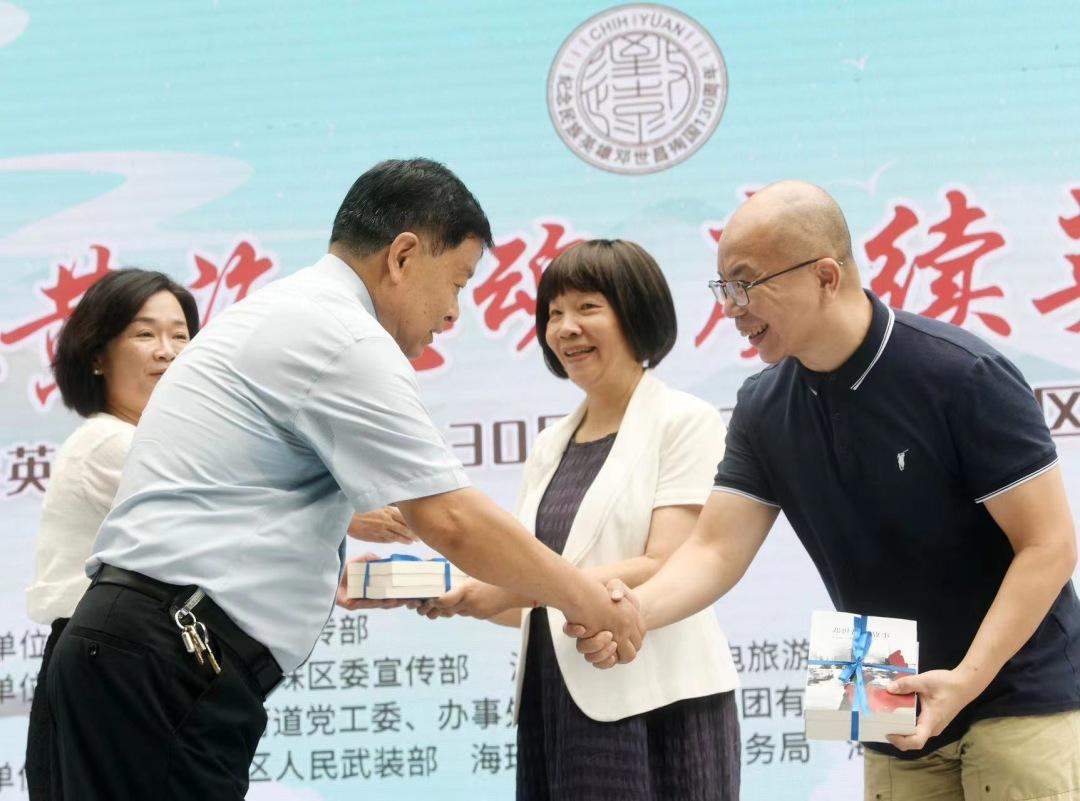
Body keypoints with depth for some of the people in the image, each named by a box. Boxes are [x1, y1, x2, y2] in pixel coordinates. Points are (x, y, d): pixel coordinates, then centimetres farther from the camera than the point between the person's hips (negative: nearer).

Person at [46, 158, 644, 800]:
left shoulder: (274, 313, 21)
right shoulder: (346, 340, -10)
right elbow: (451, 520, -13)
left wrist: (342, 570, 21)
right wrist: (584, 597, -1)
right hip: (168, 666, -10)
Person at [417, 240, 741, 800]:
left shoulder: (684, 421, -2)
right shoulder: (550, 446, 15)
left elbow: (666, 571, -13)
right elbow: (531, 600, 14)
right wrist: (456, 591, -4)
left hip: (656, 712, -5)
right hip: (554, 709, 6)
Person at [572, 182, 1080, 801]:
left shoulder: (962, 375, -18)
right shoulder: (764, 408, -2)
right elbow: (717, 549, -5)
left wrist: (966, 679, -26)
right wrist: (635, 609, -26)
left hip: (1020, 699, -5)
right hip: (900, 716, 5)